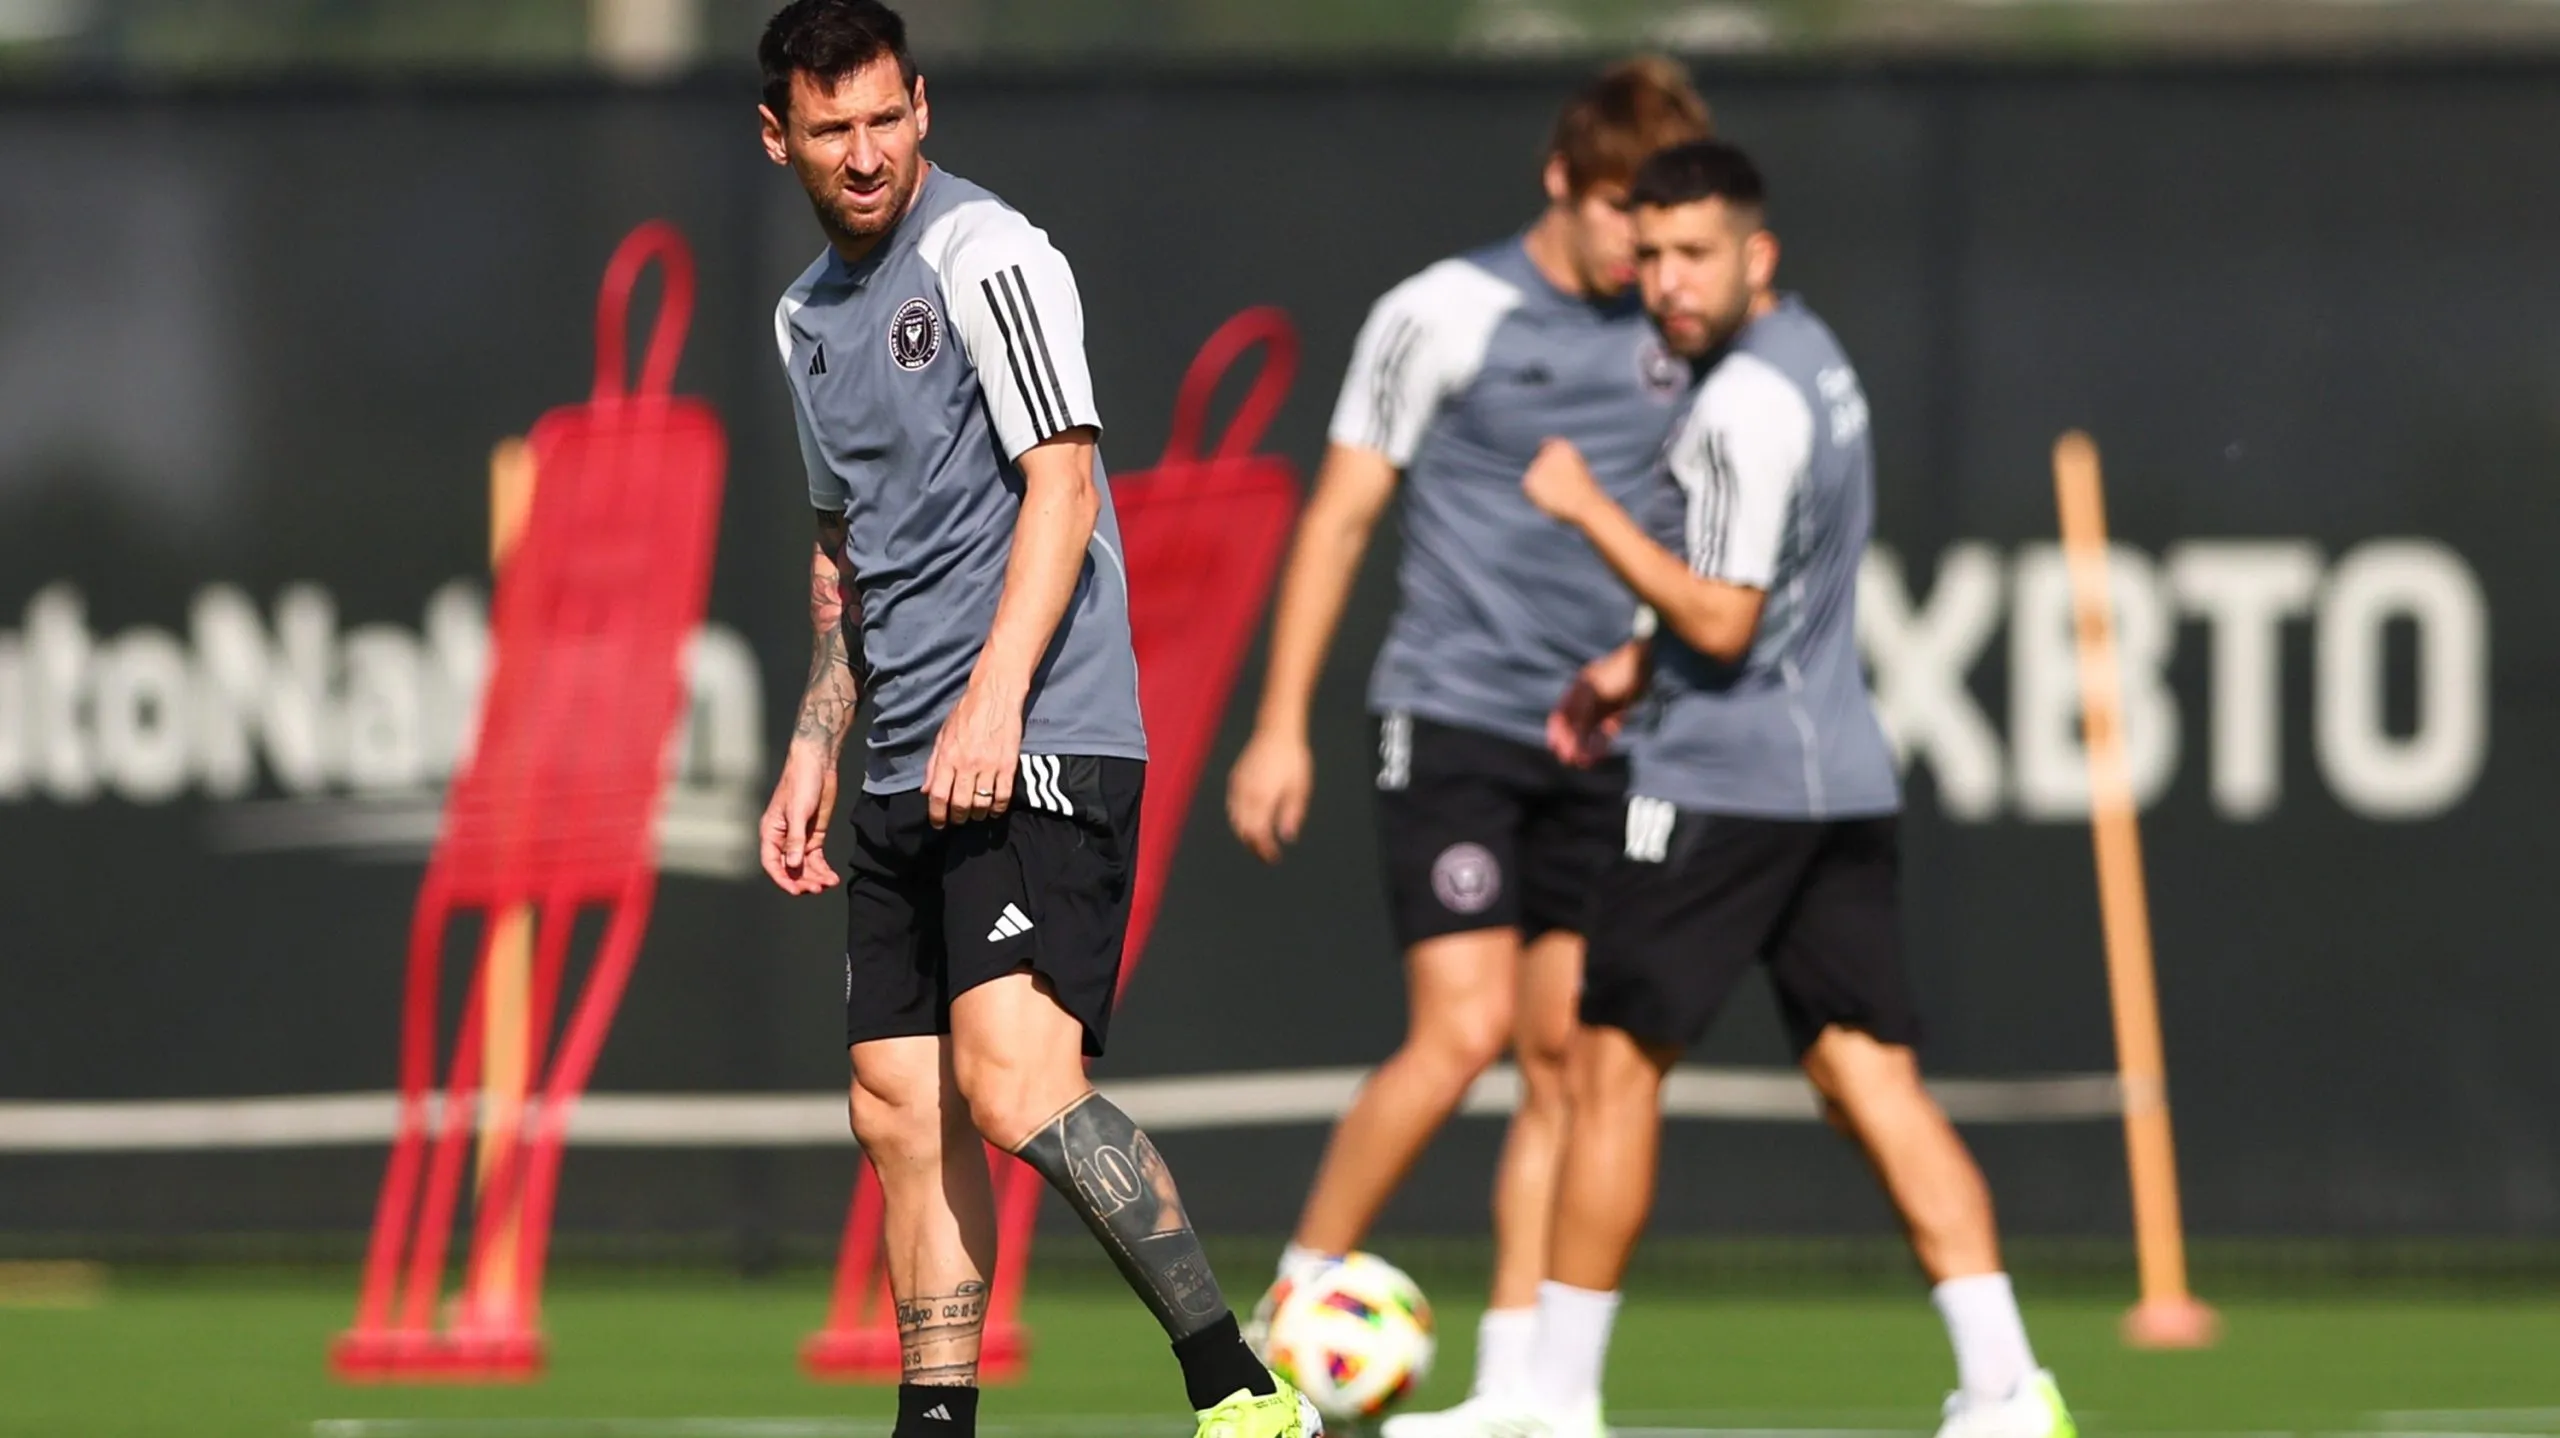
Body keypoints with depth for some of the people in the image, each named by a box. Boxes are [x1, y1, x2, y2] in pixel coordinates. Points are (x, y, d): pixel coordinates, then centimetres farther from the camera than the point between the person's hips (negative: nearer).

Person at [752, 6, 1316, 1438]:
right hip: (910, 777, 9)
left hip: (1035, 749, -9)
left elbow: (1061, 483, -15)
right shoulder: (812, 314, 19)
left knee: (1017, 1080, -22)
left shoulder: (986, 258, -8)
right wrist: (814, 754, 22)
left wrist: (993, 702, -24)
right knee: (903, 1109, 4)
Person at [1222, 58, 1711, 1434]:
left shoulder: (1678, 340, 9)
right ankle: (1297, 1304, 1)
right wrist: (1281, 725, -3)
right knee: (1462, 1031, -15)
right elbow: (1340, 516, 0)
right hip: (1452, 720, -5)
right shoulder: (1445, 315, -3)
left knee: (1564, 1061, 0)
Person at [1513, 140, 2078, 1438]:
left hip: (1723, 783, -9)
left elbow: (1721, 621, -20)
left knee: (1616, 1067, 1)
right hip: (1840, 781, 9)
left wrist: (1591, 509, -14)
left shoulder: (1749, 405, -17)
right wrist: (1633, 667, 19)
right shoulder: (1812, 358, 14)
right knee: (1871, 1079, 3)